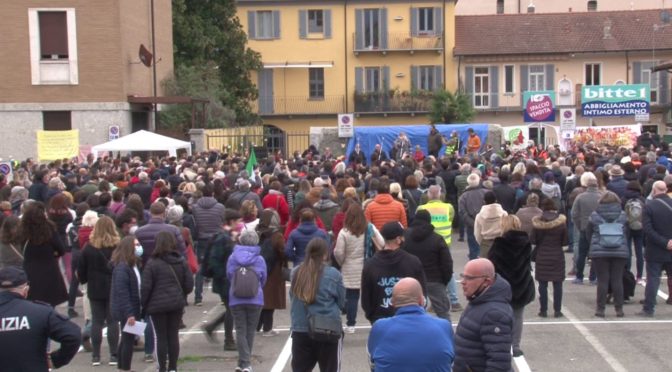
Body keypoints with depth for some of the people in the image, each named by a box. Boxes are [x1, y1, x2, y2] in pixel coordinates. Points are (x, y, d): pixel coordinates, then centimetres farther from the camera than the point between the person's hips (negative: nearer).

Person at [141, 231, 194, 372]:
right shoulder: (181, 262, 1)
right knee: (174, 335, 10)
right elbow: (189, 284, 3)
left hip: (157, 305, -3)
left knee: (161, 337, 4)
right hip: (177, 304, 3)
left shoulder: (152, 263, -11)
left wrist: (143, 304, 1)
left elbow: (145, 287, -11)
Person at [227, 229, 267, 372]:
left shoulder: (232, 258, -2)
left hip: (236, 300, 0)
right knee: (250, 331, 12)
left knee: (240, 331, 3)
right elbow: (263, 280, 5)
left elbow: (228, 276, 9)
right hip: (255, 300, 0)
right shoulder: (259, 259, -5)